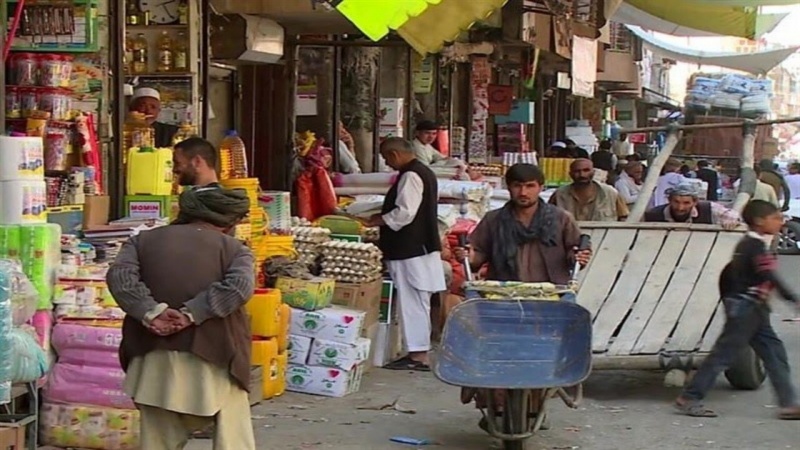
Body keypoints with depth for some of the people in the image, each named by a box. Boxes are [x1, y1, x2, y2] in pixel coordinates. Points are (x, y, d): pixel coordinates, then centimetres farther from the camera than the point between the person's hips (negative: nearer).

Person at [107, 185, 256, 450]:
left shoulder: (145, 240, 13)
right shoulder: (233, 249, 4)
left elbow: (120, 275, -4)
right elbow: (239, 286, -16)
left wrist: (152, 312, -11)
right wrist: (191, 314, -16)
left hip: (156, 367, 3)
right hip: (215, 363, -3)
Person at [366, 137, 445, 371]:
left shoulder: (410, 176, -17)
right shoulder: (424, 172, 16)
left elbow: (404, 213, -23)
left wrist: (379, 220, -9)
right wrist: (385, 217, 17)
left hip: (411, 251, -10)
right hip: (421, 246, 10)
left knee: (413, 302, -6)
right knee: (416, 303, 13)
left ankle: (418, 356, -3)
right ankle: (418, 352, 19)